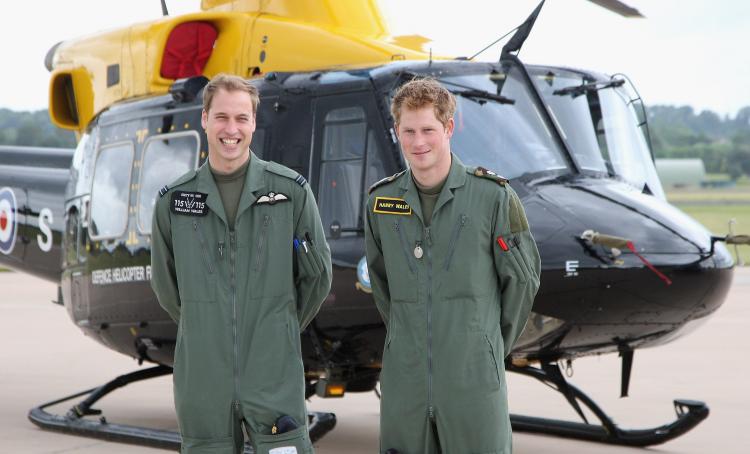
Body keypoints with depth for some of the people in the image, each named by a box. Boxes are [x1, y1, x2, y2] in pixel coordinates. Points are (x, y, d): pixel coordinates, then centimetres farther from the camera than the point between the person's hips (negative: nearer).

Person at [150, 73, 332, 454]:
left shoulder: (291, 190, -1)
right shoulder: (173, 201, 4)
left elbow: (317, 274, 8)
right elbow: (165, 284, 15)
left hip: (275, 377, -2)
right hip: (201, 377, 2)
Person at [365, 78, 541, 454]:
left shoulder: (493, 196, -4)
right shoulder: (381, 201, 6)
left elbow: (522, 279, 4)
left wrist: (494, 346, 9)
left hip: (474, 380, -3)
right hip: (404, 380, 3)